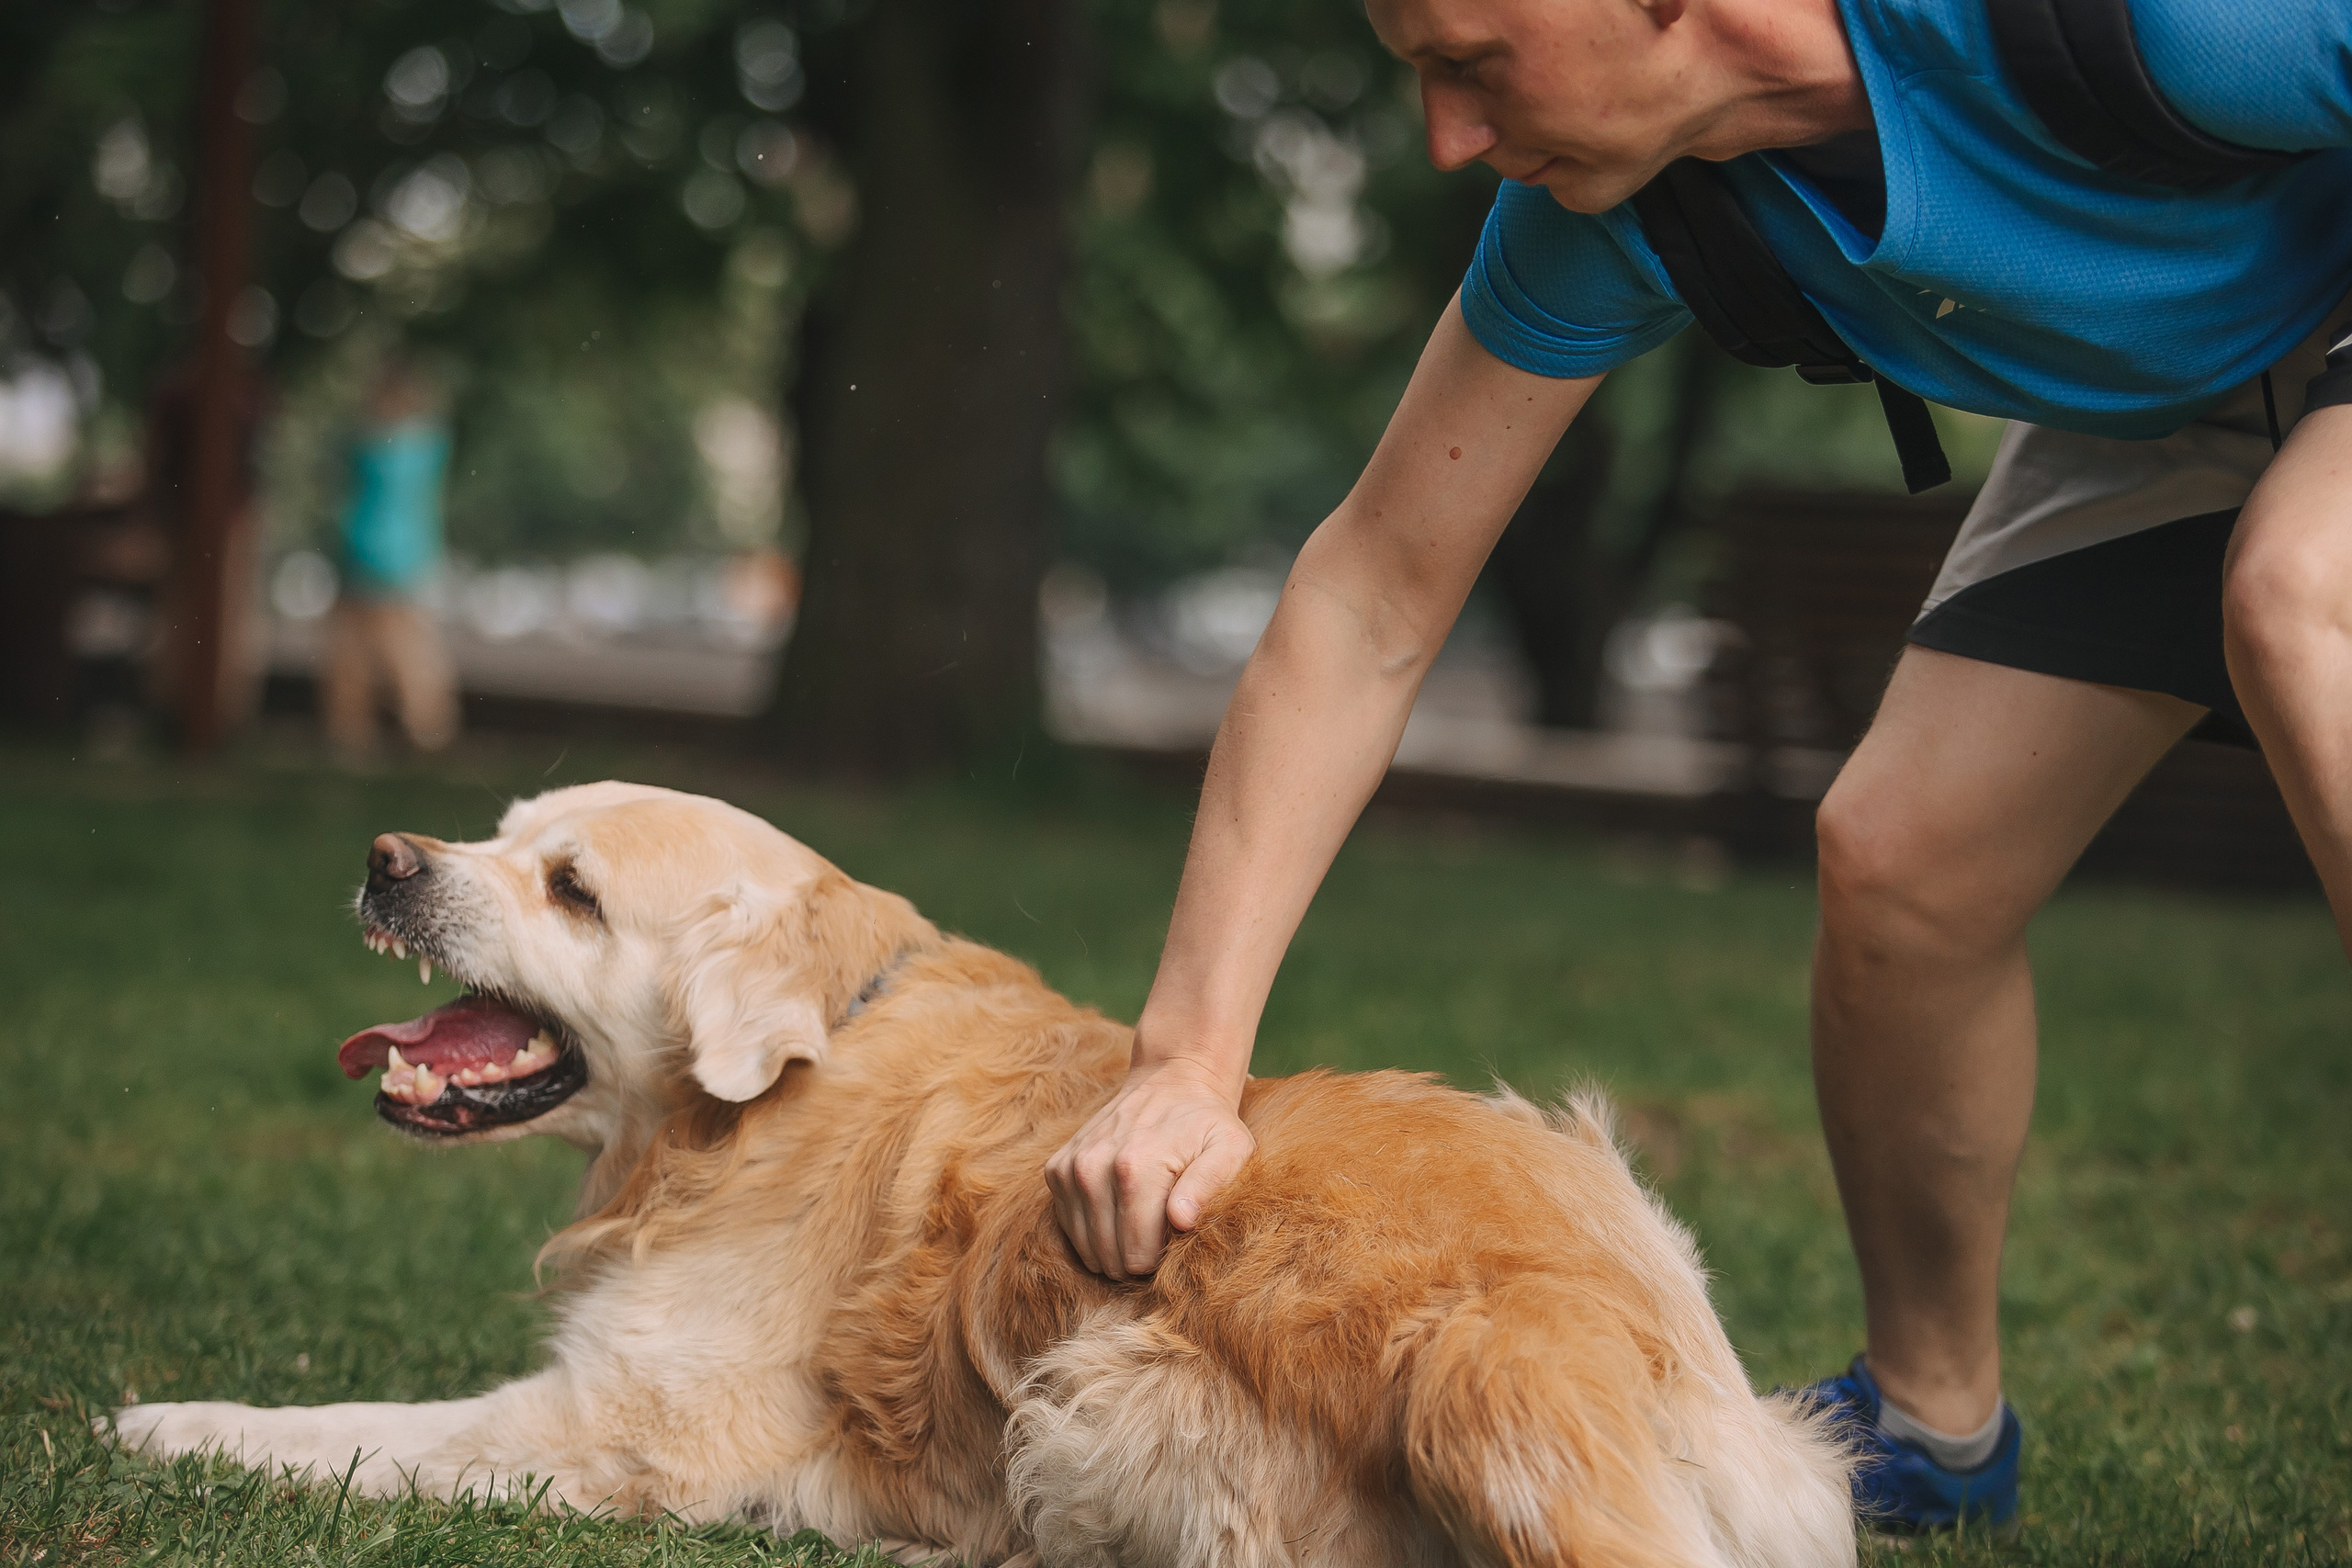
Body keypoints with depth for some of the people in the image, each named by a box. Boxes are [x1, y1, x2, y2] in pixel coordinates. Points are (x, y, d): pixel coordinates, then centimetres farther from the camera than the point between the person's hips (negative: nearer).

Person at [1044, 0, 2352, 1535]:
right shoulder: (1604, 203, -21)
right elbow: (1369, 606, -15)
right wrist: (1186, 1061, -20)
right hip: (2154, 391, 6)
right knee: (1899, 859, -5)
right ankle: (1933, 1423, 21)